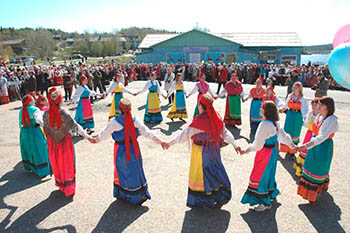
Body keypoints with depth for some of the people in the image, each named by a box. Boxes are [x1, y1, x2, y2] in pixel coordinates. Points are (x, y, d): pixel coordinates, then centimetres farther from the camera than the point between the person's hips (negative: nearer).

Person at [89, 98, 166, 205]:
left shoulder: (115, 122, -17)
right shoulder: (135, 120, -11)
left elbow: (104, 134, -2)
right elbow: (147, 132, -10)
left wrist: (96, 140, 17)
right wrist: (159, 141, -4)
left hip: (121, 151, -2)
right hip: (134, 150, 2)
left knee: (122, 171, 19)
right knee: (135, 172, 17)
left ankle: (121, 194, 38)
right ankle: (140, 195, 30)